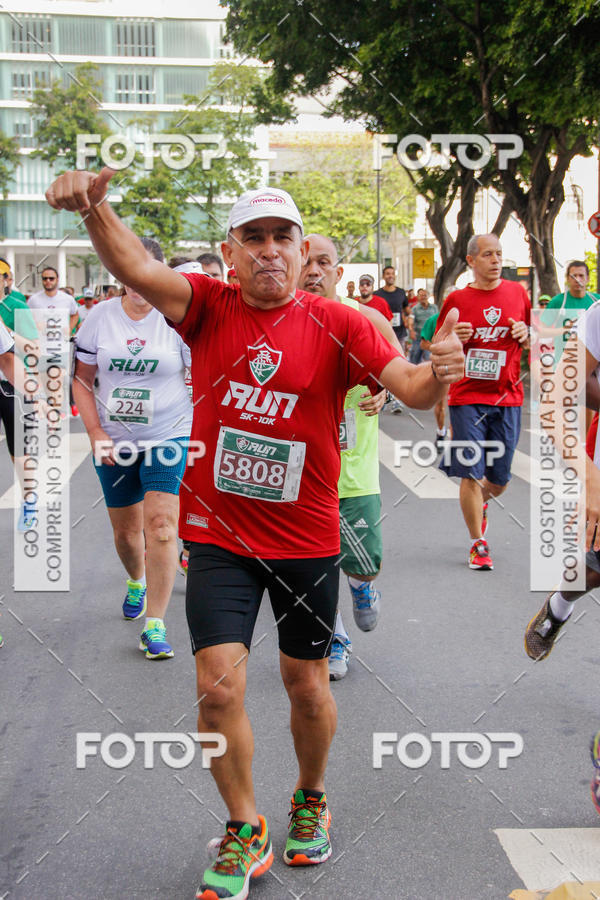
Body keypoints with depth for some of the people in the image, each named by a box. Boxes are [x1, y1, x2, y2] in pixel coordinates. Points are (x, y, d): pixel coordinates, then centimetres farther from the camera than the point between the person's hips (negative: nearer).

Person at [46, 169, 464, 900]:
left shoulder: (335, 325, -6)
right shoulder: (210, 307, -4)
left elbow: (409, 387, -15)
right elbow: (135, 269, -21)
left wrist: (436, 375, -38)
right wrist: (93, 208, -39)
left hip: (307, 539, 0)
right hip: (218, 534, 0)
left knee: (307, 685, 13)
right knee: (219, 685, -7)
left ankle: (311, 800, 42)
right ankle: (244, 834, 17)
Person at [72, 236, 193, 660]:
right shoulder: (100, 316, 0)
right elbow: (82, 380, 6)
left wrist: (202, 433, -6)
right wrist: (96, 432, -3)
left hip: (168, 437, -3)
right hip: (114, 442, 3)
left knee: (161, 524, -14)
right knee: (125, 531, 13)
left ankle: (155, 624, -8)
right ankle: (136, 581, 47)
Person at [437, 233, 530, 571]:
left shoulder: (517, 292, 7)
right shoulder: (457, 299, 1)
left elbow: (532, 341, 17)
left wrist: (526, 334, -6)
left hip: (507, 397, 2)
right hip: (467, 398, -2)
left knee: (499, 479, 9)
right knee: (471, 473, -7)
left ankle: (481, 503, 43)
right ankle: (478, 544, 7)